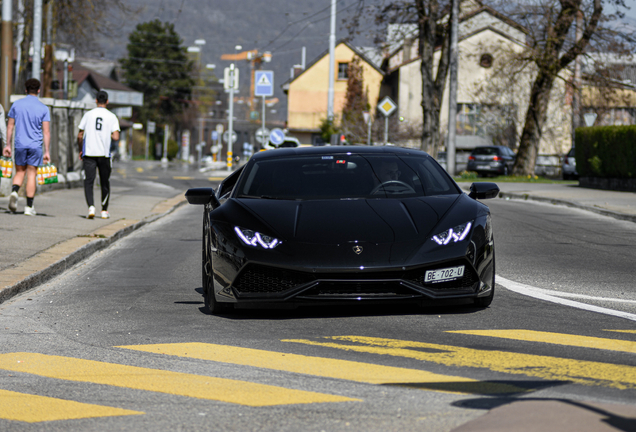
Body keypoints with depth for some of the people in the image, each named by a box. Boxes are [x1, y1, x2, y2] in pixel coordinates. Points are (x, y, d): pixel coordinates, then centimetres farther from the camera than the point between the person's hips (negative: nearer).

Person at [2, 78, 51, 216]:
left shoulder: (17, 105, 3)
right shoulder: (43, 108, -1)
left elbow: (10, 126, 5)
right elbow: (46, 131, -3)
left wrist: (7, 145, 11)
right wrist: (46, 151, 0)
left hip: (20, 144, 1)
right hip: (36, 145, -1)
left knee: (20, 172, 13)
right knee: (31, 174, 5)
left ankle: (14, 191, -17)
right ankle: (29, 207, 4)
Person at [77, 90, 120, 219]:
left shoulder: (88, 115, 3)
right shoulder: (112, 117, 0)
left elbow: (80, 136, 5)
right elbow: (116, 137, -10)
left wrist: (81, 150, 20)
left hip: (89, 152, 0)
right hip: (104, 154, 0)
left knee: (88, 182, -2)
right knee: (105, 183, 14)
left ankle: (91, 207, -23)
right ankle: (104, 211, 21)